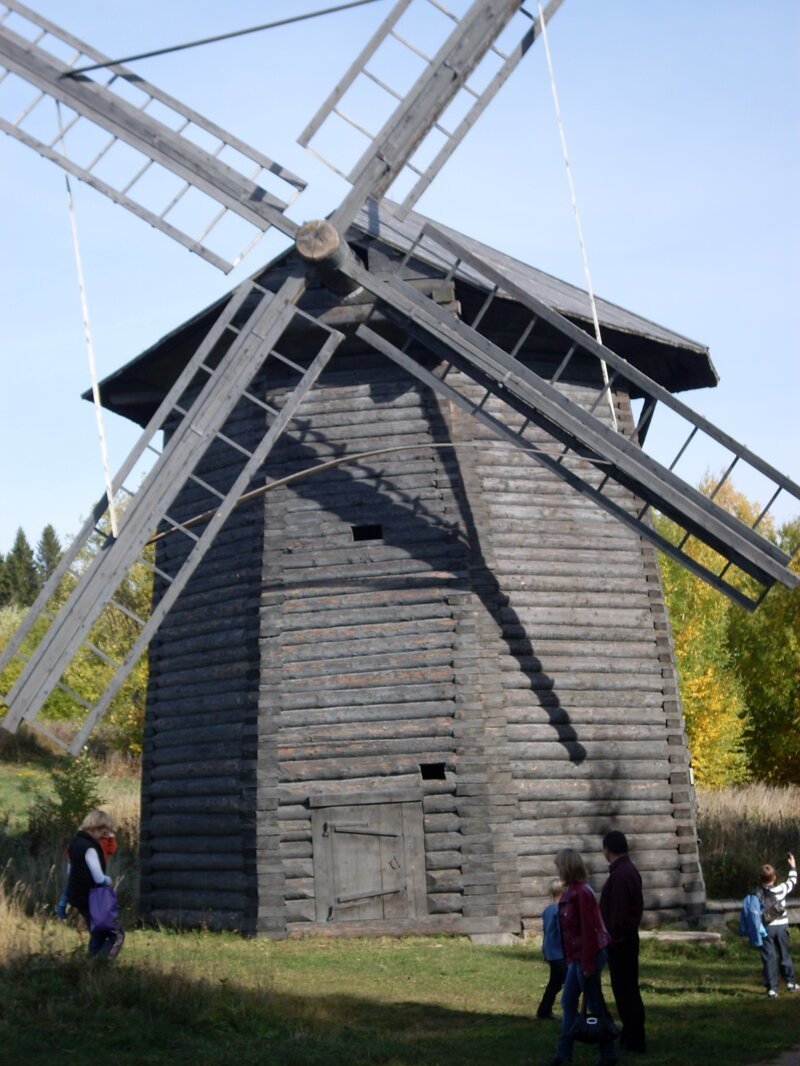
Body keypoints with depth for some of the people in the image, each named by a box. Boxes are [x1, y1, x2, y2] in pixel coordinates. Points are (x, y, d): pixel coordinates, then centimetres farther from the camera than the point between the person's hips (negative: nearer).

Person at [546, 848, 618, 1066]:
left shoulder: (581, 893, -20)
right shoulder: (571, 891, 8)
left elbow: (589, 931, -22)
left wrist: (588, 964, -20)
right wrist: (571, 958, 18)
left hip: (586, 957, -10)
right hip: (576, 957, 10)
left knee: (595, 1005, 1)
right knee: (568, 1002, 14)